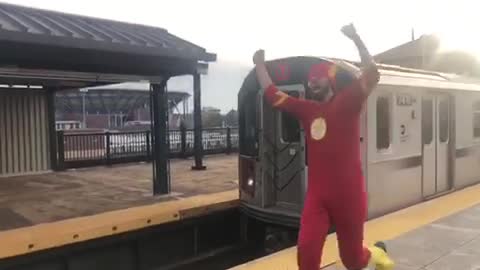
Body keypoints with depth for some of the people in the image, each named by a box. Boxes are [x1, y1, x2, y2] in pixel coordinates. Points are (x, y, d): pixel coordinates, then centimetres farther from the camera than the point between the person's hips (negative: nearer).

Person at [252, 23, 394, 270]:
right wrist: (259, 65, 17)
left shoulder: (347, 103, -4)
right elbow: (272, 95, 15)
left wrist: (356, 39, -19)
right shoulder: (307, 109, 8)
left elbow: (372, 74, -18)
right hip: (317, 196, 4)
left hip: (349, 194, -3)